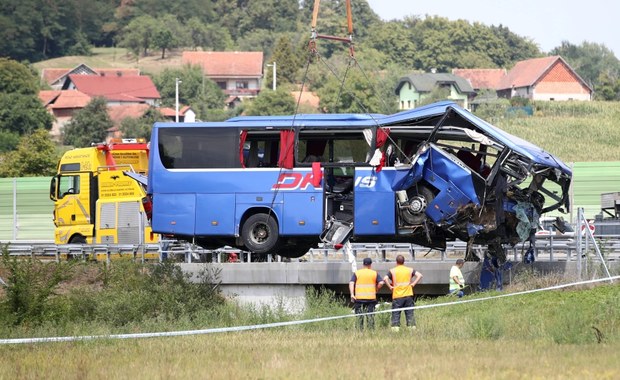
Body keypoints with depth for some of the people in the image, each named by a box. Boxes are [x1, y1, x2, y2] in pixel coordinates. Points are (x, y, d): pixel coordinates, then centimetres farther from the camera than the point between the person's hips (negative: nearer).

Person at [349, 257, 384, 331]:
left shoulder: (357, 273, 4)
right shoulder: (374, 273, 4)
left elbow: (351, 283, -7)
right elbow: (381, 283, -4)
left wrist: (352, 294, -12)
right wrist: (376, 290, 11)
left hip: (359, 297, 0)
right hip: (371, 297, 0)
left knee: (359, 316, 5)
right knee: (370, 315, 5)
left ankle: (360, 330, 2)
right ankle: (371, 330, 3)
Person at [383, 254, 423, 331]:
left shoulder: (392, 271, 0)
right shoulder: (410, 270, 6)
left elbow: (385, 279, -14)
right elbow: (419, 275, -4)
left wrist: (390, 286, -4)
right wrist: (413, 284, 0)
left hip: (397, 296, -2)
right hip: (408, 295, 2)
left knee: (396, 314, 0)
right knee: (410, 313, 6)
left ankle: (395, 327, -8)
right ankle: (412, 327, 3)